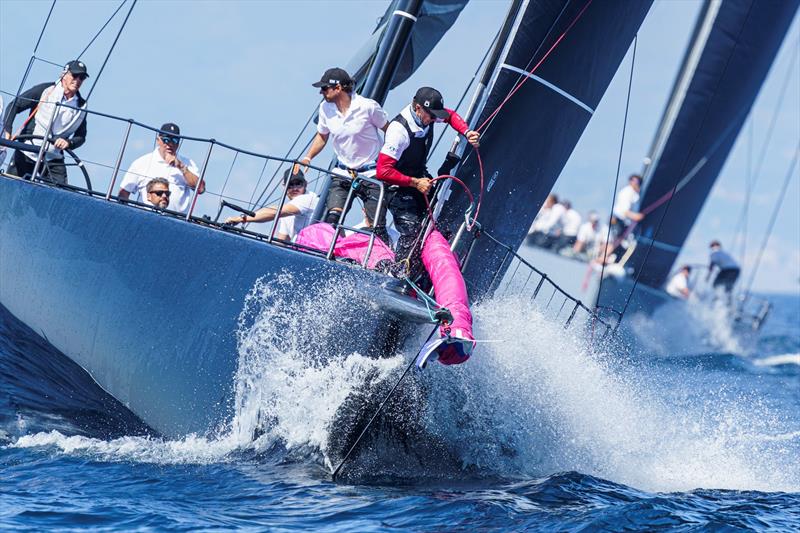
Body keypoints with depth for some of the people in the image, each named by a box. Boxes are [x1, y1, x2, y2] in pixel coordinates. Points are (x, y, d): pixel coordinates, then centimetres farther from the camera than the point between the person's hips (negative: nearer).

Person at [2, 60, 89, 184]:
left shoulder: (81, 106, 5)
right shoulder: (45, 90, -4)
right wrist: (7, 131, -13)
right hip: (26, 153, -2)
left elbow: (81, 136, 8)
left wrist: (69, 143, -15)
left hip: (54, 159, 2)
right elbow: (15, 106, -1)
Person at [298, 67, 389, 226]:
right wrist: (307, 158, 0)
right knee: (332, 219, -14)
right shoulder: (325, 107, -3)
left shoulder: (368, 106, -16)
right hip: (342, 174, 4)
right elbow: (322, 136, 14)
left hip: (371, 173, -4)